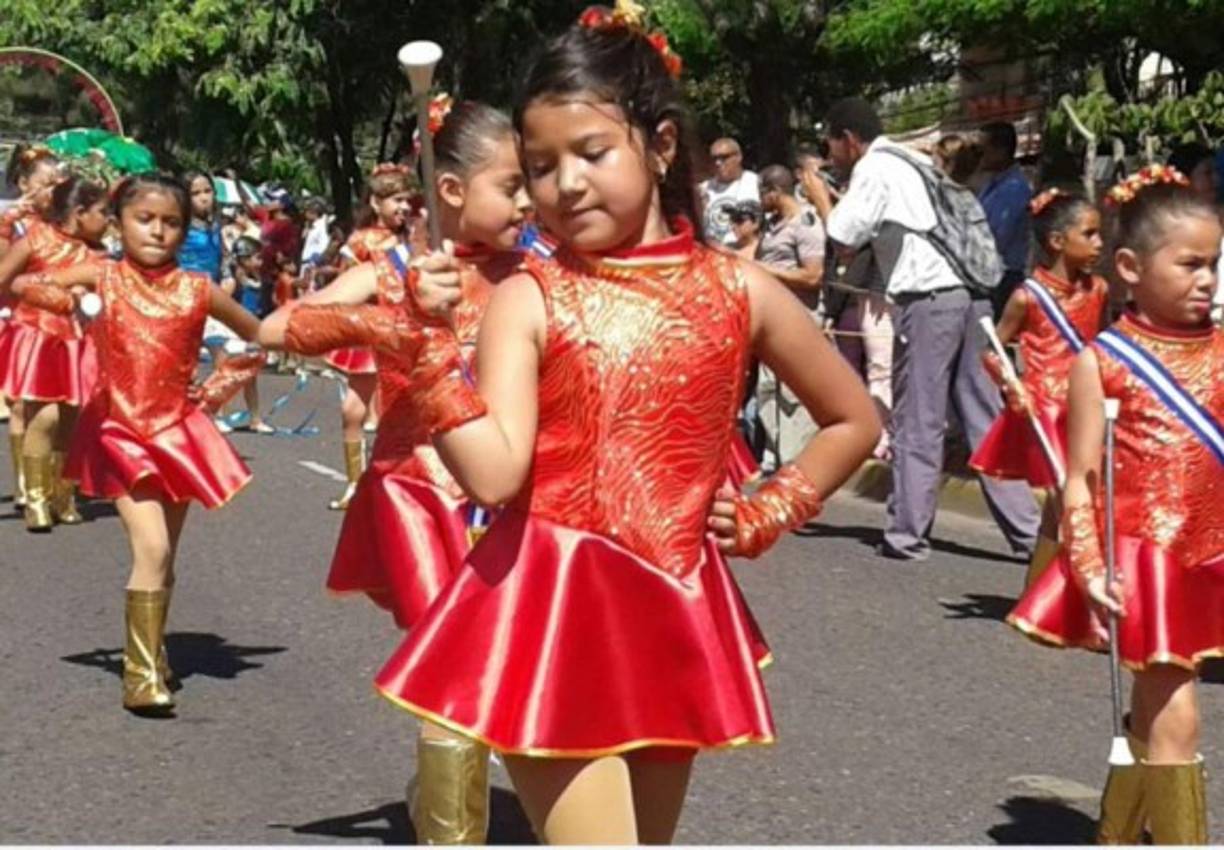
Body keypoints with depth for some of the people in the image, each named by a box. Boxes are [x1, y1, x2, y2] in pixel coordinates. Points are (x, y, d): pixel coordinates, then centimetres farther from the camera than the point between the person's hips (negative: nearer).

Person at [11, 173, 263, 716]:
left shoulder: (196, 289, -2)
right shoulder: (104, 277, -4)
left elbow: (258, 338, 9)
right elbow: (22, 285, 3)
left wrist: (221, 387, -1)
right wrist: (67, 300, -15)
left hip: (177, 432, 2)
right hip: (121, 435, -2)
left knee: (164, 555, 11)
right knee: (153, 549, -16)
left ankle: (152, 651, 30)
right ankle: (141, 675, -10)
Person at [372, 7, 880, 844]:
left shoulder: (739, 291, 3)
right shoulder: (528, 301, -5)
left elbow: (854, 421, 16)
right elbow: (493, 473, -18)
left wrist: (766, 514, 6)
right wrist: (434, 338, -23)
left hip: (673, 618, 4)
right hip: (554, 619, -4)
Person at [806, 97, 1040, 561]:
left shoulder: (873, 169, -3)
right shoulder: (912, 162, 23)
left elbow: (843, 237, -8)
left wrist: (820, 197, 7)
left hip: (928, 300, -8)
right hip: (971, 294, 8)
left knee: (917, 423, -1)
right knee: (985, 417, 8)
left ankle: (907, 534, 4)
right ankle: (1026, 528, 7)